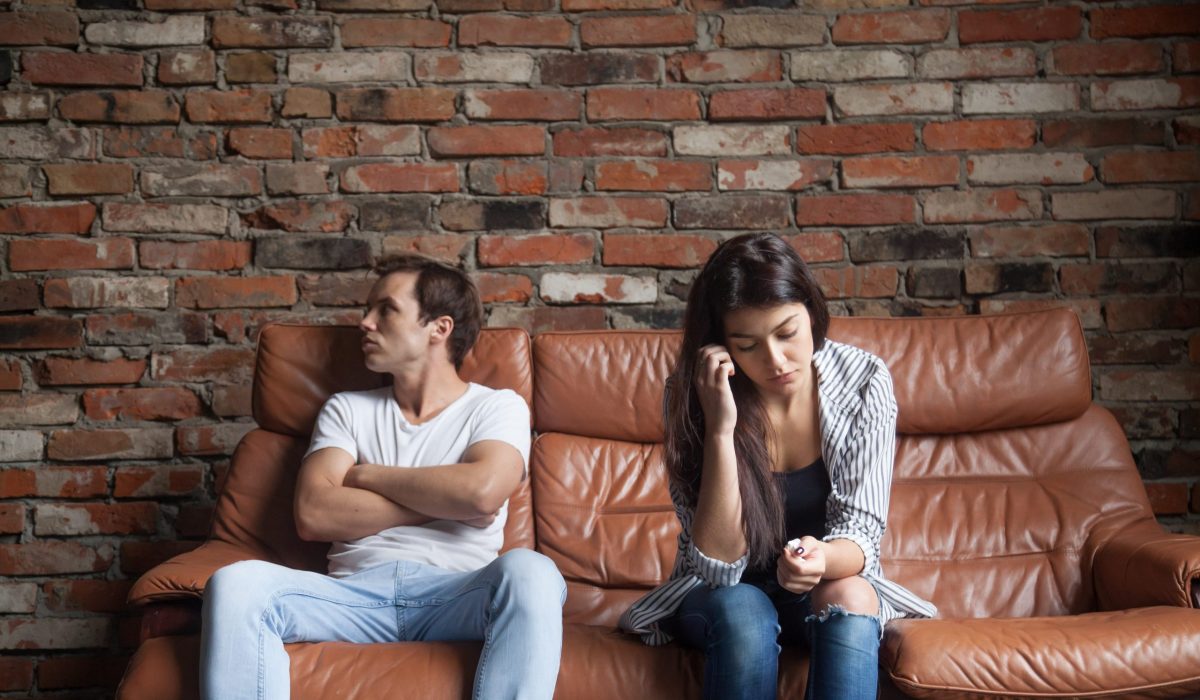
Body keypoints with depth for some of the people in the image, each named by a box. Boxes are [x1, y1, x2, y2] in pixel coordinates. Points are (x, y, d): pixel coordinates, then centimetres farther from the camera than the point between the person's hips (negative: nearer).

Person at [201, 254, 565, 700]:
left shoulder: (497, 407, 12)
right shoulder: (347, 410, 20)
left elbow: (483, 490, -11)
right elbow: (312, 516, 3)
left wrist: (367, 475, 3)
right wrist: (438, 501, -1)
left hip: (455, 595, -2)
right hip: (356, 593, 2)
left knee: (529, 573, -36)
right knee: (236, 583, -28)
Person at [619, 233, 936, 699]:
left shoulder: (863, 381, -15)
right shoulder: (691, 394, -18)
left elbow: (860, 531, -17)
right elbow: (718, 566, -23)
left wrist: (822, 559, -42)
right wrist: (721, 429, -34)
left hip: (832, 584, 1)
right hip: (720, 595, -1)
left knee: (847, 598, -32)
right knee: (742, 610, -34)